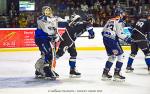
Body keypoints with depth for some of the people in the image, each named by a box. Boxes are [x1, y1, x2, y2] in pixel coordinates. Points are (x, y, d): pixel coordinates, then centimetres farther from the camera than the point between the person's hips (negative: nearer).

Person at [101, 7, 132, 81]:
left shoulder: (110, 20, 20)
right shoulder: (120, 21, -4)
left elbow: (103, 31, 18)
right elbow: (120, 33, -14)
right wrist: (127, 39, -6)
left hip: (105, 39, 8)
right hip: (112, 40, -8)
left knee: (112, 56, 19)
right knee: (120, 55, 1)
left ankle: (105, 73, 17)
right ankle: (116, 73, -3)